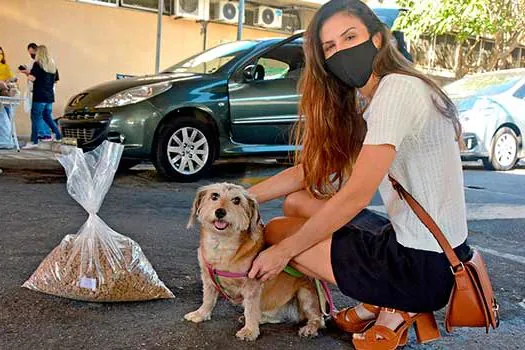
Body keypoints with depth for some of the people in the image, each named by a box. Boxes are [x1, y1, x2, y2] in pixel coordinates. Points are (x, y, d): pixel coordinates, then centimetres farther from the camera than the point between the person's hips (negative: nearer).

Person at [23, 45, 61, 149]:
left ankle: (34, 141, -4)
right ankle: (58, 136, 12)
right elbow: (55, 79, 19)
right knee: (48, 117, 18)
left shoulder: (38, 64, -8)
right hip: (50, 96, 7)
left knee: (35, 117, -2)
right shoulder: (52, 64, 11)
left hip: (39, 96, -6)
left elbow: (32, 78, -17)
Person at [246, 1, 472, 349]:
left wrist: (283, 250, -12)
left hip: (425, 265, -9)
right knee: (296, 203, 14)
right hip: (407, 239, 9)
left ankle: (396, 309, 2)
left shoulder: (398, 88, -19)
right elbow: (308, 170, 13)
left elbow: (355, 196, -22)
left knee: (276, 232, 1)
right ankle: (380, 302, 8)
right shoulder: (361, 105, 10)